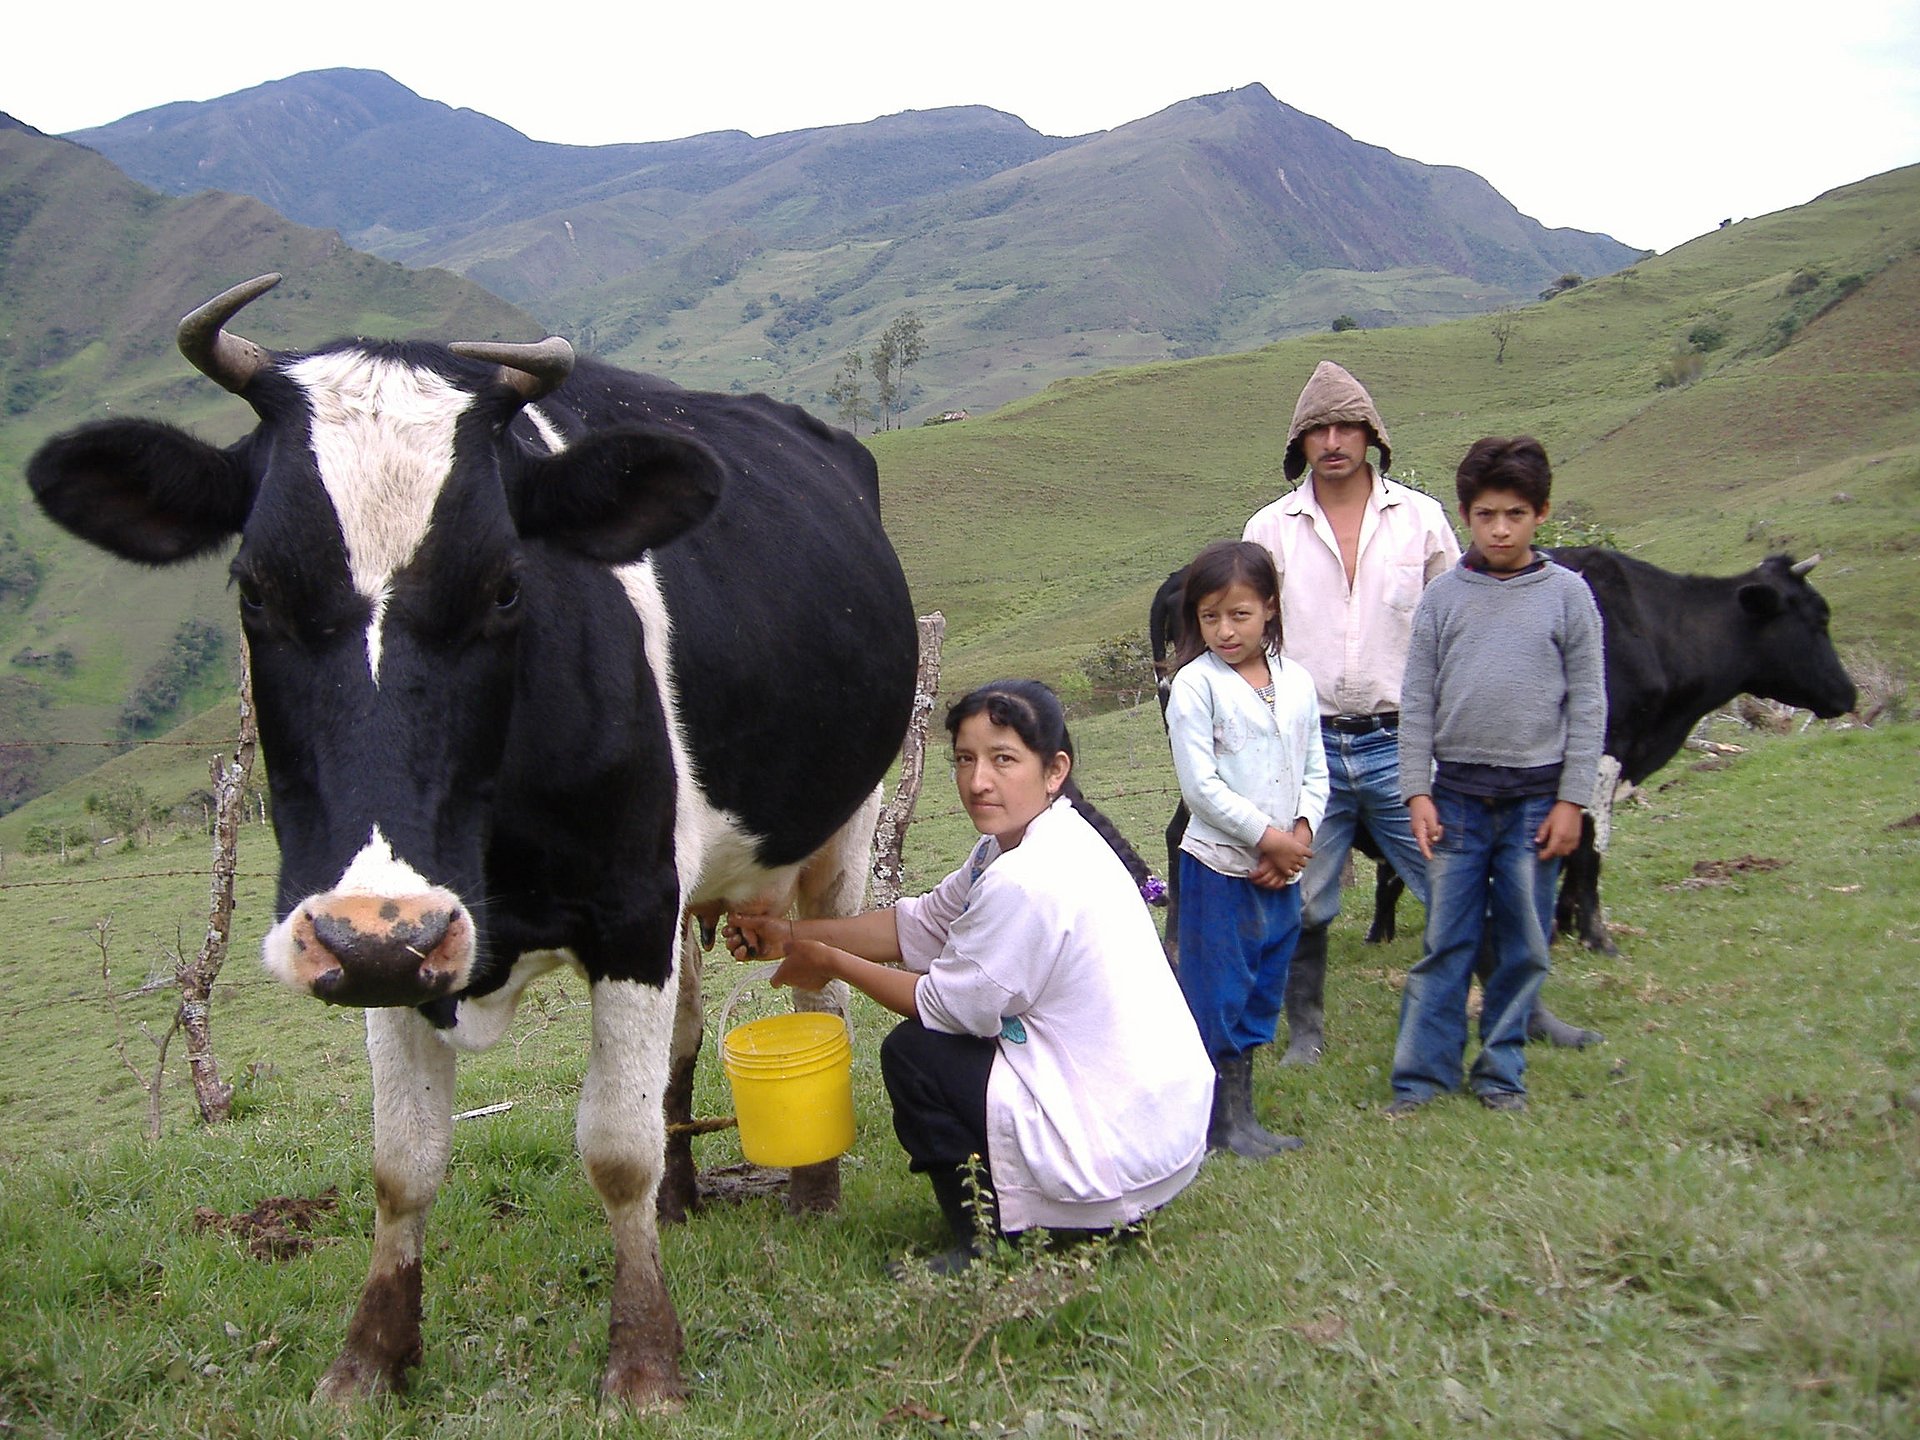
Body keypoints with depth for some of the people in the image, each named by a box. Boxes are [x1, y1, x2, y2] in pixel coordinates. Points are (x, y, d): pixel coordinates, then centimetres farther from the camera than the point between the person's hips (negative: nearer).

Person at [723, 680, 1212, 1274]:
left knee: (913, 1053, -2)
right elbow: (920, 923, 13)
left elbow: (947, 1006, -13)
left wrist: (830, 963, 1)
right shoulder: (1015, 842, 6)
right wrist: (792, 935, 10)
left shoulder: (1027, 881, -24)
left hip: (1120, 1150, -10)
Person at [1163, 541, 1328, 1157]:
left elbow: (1315, 772, 9)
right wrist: (1267, 838, -14)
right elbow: (1200, 786, -14)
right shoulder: (1196, 684, -9)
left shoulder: (1296, 683, 7)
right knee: (1219, 997, 1)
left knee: (1261, 996, 13)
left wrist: (1300, 835, -7)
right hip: (1219, 867, -5)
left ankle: (1241, 1115, 25)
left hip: (1283, 869, 6)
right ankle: (1224, 1123, 13)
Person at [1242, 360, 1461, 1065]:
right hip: (1307, 743, 1)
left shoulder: (1421, 517, 3)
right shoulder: (1271, 529, 3)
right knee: (1302, 900, 9)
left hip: (1400, 743, 0)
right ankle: (1305, 1030, 26)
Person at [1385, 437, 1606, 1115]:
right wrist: (1417, 792, -1)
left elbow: (1587, 702, 1)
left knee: (1524, 945, 8)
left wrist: (1571, 800, -3)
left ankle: (1502, 1071, 21)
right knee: (1446, 940, 3)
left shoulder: (1567, 593, 1)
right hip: (1456, 794, 0)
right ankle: (1422, 1072, 11)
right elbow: (1417, 701, 4)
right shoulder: (1444, 596, 3)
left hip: (1536, 798, 0)